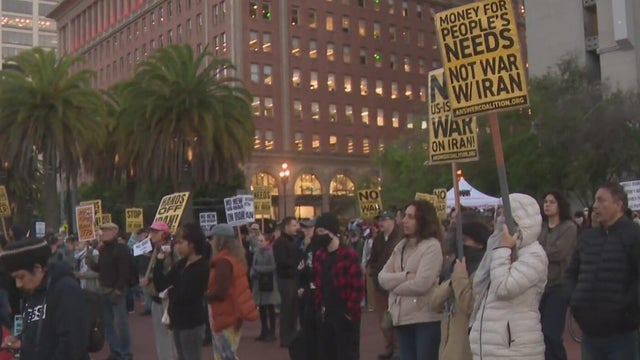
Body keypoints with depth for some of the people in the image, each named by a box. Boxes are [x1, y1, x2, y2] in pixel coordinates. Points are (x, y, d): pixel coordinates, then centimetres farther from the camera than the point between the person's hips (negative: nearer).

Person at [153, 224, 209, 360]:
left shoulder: (202, 267, -16)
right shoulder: (181, 264, 8)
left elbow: (184, 296, -22)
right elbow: (160, 285, 5)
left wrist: (171, 291, -1)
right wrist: (160, 261, -3)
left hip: (192, 323, -8)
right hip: (178, 321, 8)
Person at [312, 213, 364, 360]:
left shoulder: (349, 254, -13)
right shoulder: (319, 255, 9)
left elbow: (358, 286, -14)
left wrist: (350, 311, -14)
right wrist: (320, 305, 8)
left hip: (345, 314, -7)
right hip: (326, 313, 7)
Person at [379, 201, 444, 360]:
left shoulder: (432, 245, -10)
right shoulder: (401, 246, 12)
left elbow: (421, 284, -20)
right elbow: (382, 277, 3)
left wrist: (394, 283, -4)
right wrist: (405, 276, -14)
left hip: (426, 318, -7)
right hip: (403, 317, 7)